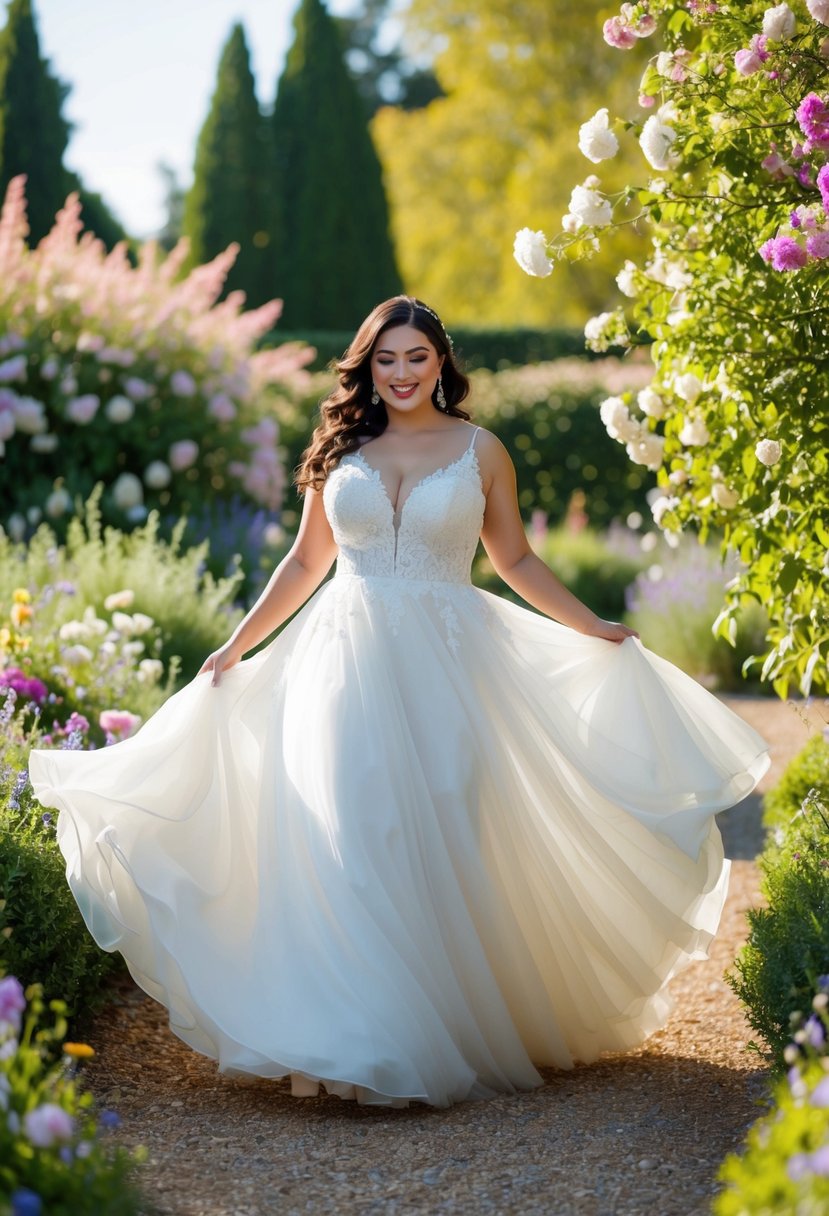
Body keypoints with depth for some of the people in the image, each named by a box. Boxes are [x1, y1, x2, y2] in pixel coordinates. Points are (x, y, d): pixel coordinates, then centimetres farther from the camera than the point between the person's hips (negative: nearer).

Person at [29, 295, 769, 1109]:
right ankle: (365, 1045, -3)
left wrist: (594, 629, 8)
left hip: (445, 665, -1)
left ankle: (454, 1030, 10)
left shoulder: (479, 451, 6)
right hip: (349, 659, 1)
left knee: (441, 838, -2)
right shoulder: (341, 451, 9)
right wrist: (237, 646, 14)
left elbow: (515, 561, 13)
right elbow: (305, 563, 16)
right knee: (349, 839, -6)